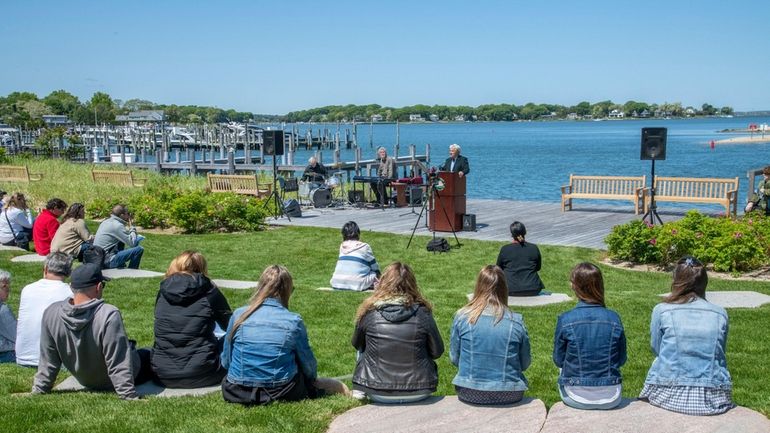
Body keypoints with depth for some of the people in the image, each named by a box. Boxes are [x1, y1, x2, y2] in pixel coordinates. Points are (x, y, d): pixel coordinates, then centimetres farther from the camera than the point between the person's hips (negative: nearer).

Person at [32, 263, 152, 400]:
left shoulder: (50, 313, -19)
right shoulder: (109, 315, -34)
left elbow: (47, 363, -9)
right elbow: (119, 366, -31)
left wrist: (38, 391, 3)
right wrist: (130, 397, -24)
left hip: (85, 381, 6)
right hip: (115, 383, -5)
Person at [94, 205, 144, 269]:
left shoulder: (106, 221, 12)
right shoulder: (117, 225, -15)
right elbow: (132, 243, -16)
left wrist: (129, 228, 13)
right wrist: (132, 229, -3)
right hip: (108, 262, -10)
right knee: (139, 249, -15)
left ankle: (121, 266, 31)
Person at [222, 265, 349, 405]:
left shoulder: (239, 315, -2)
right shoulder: (293, 321, -7)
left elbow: (226, 361, 7)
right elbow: (308, 364, 6)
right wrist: (312, 377, 30)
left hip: (237, 393, 2)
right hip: (280, 392, -2)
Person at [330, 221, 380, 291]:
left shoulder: (342, 246, 12)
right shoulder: (364, 246, 0)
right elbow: (374, 266, 12)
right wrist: (378, 273, 32)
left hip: (338, 283, 4)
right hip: (357, 285, -4)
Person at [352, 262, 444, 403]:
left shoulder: (370, 312, -8)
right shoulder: (422, 313, -9)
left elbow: (357, 345, 9)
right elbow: (437, 352, 1)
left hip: (378, 395, 0)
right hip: (418, 394, 0)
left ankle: (360, 393, 36)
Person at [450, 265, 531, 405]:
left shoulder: (462, 317, -8)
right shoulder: (517, 321, -8)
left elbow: (454, 358, 1)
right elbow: (525, 363, 1)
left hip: (469, 394, 0)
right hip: (509, 395, 0)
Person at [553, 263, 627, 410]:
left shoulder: (565, 320, -13)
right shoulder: (614, 318, -7)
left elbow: (558, 360, -2)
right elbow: (621, 360, 3)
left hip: (577, 399, -1)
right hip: (611, 400, 2)